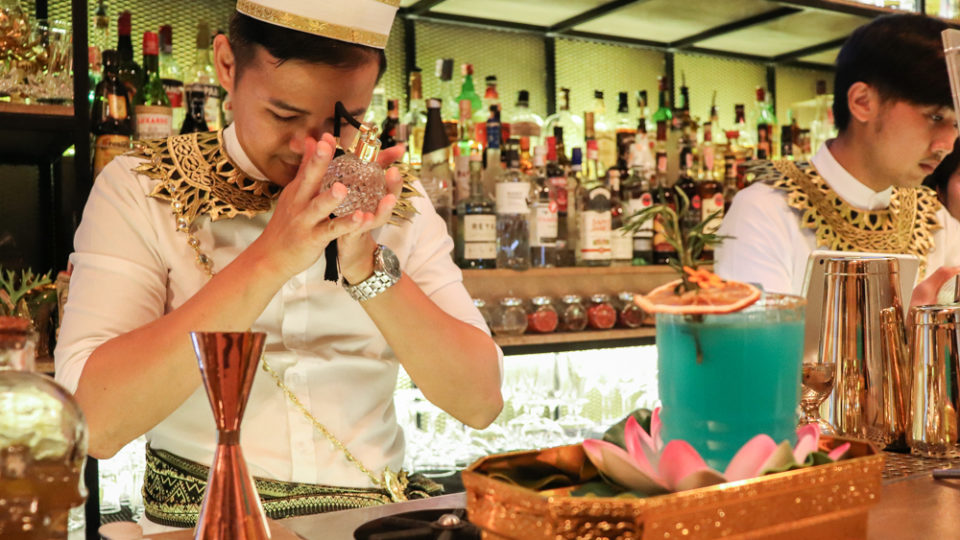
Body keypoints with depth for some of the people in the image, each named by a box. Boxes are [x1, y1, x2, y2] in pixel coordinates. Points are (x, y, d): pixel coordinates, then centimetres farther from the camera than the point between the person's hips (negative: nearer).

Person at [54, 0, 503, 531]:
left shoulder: (399, 205, 2)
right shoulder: (138, 189, -5)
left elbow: (481, 402, -6)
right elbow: (95, 423, -17)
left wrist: (368, 266, -19)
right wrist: (267, 258, -24)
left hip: (374, 510, 2)